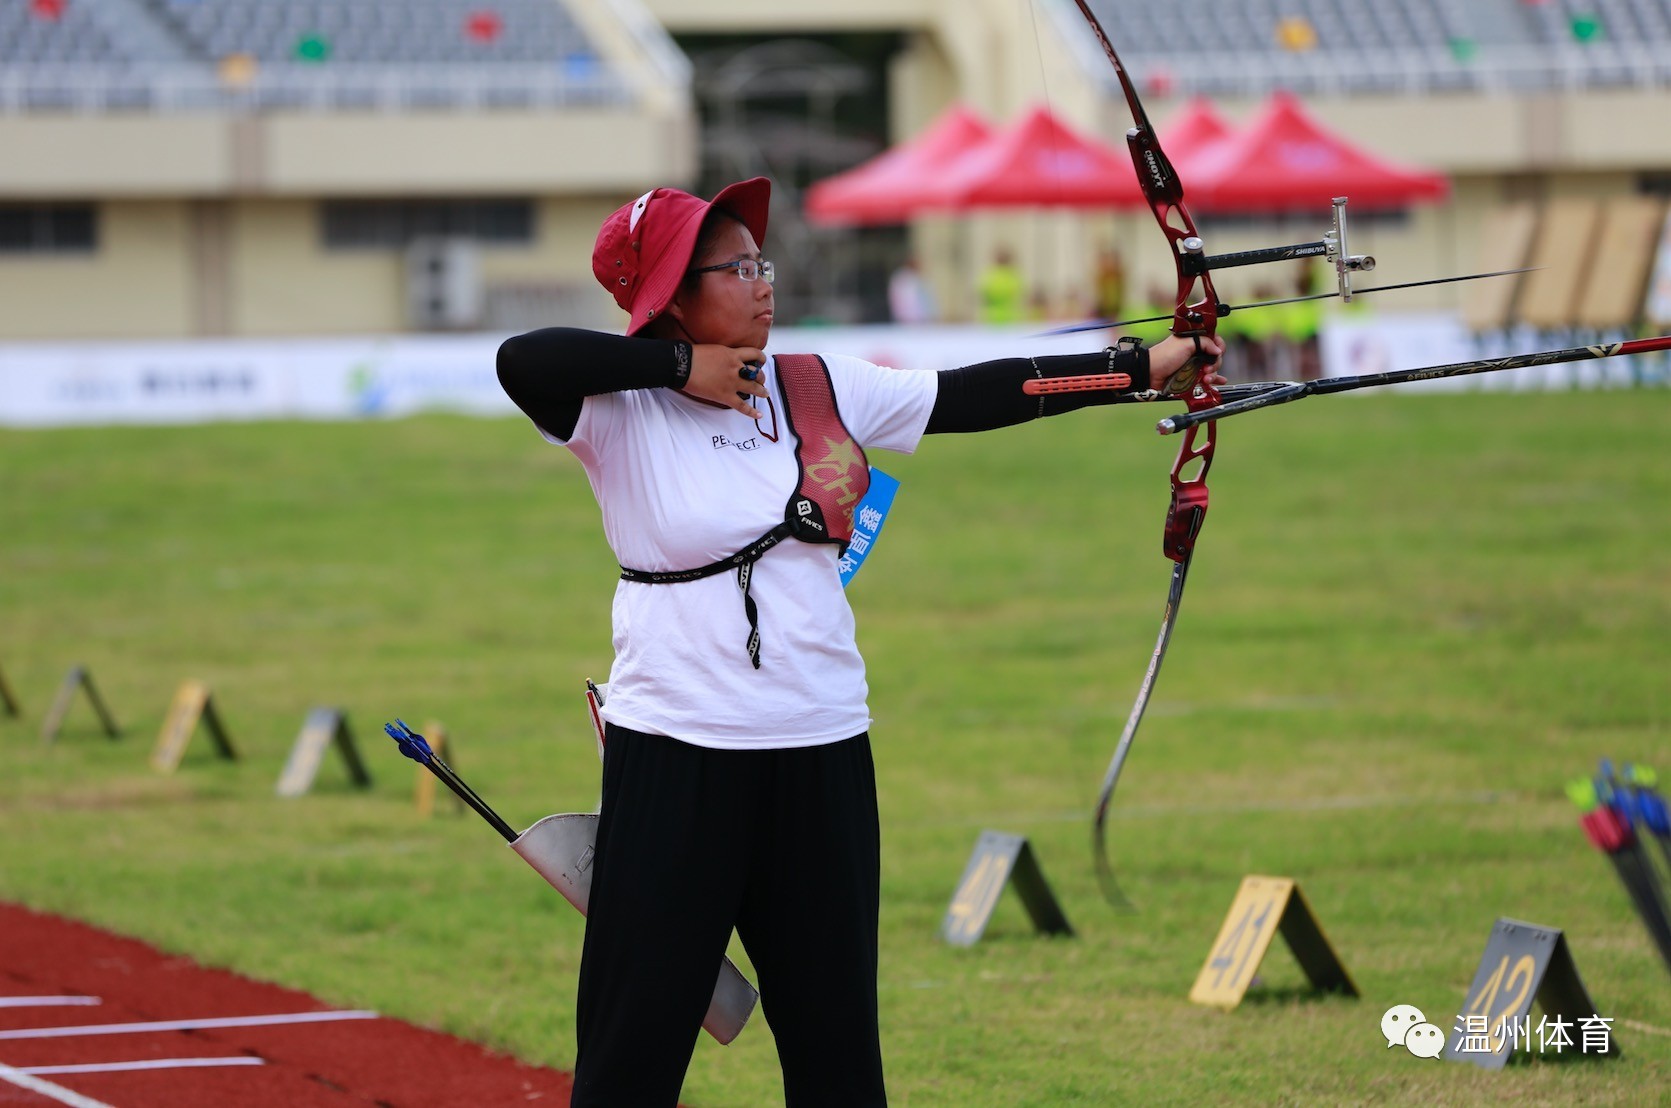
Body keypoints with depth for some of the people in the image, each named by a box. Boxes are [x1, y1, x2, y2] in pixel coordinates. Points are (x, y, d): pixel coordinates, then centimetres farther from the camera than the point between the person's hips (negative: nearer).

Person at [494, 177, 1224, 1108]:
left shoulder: (820, 389, 5)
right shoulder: (620, 411, -8)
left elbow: (978, 396, 3)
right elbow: (523, 362, -26)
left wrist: (1150, 366, -2)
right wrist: (679, 364, -19)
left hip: (822, 753, 4)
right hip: (675, 755, -4)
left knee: (835, 1029, 10)